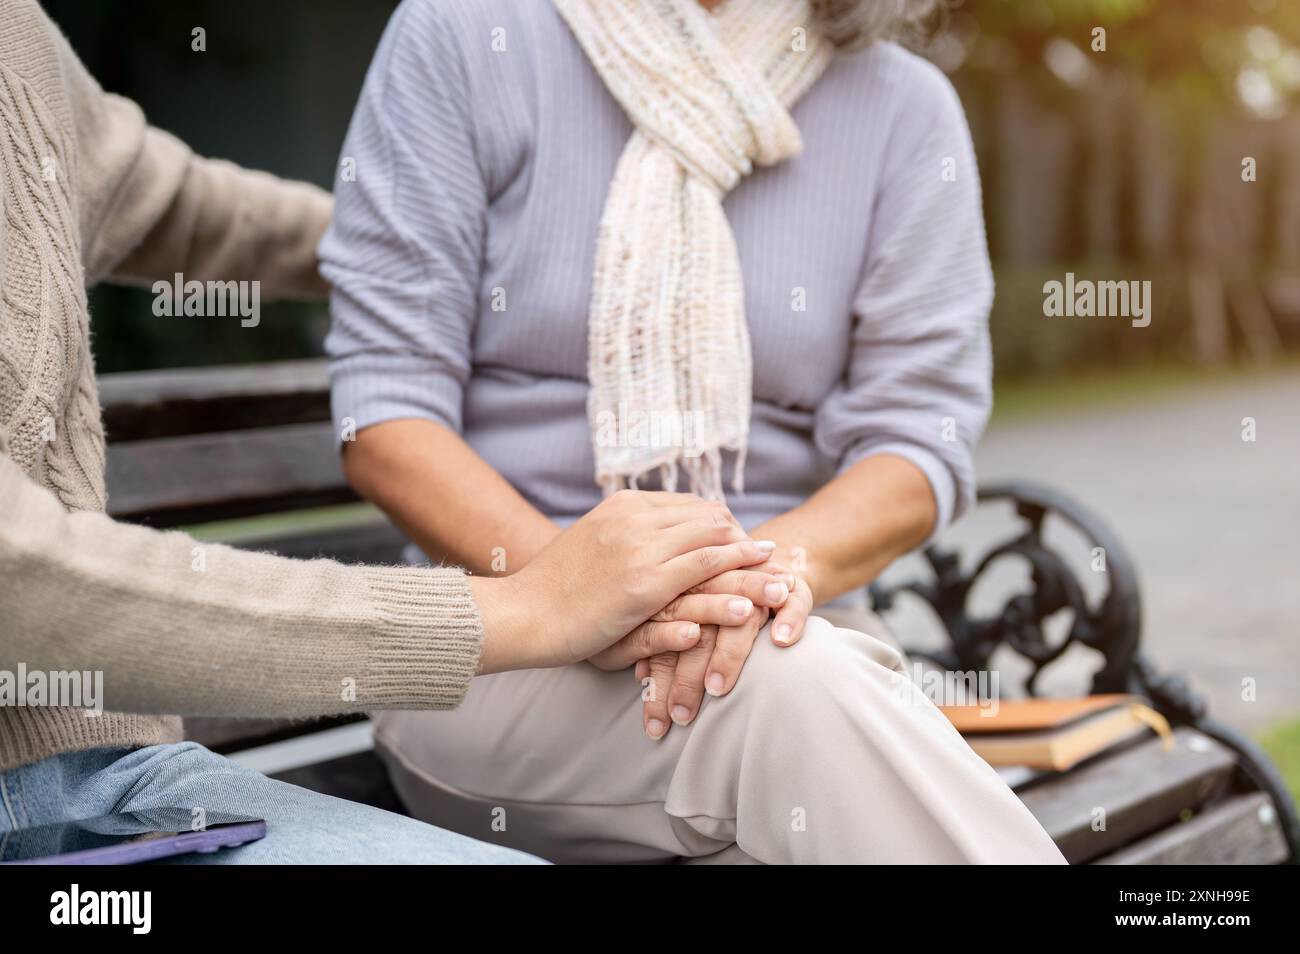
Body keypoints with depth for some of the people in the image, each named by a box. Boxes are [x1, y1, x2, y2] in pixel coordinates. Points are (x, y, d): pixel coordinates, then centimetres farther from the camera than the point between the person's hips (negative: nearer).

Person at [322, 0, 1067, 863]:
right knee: (791, 695, -33)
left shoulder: (905, 111, 5)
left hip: (772, 633, 2)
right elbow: (384, 418, -6)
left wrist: (783, 559, -24)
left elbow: (919, 440, 0)